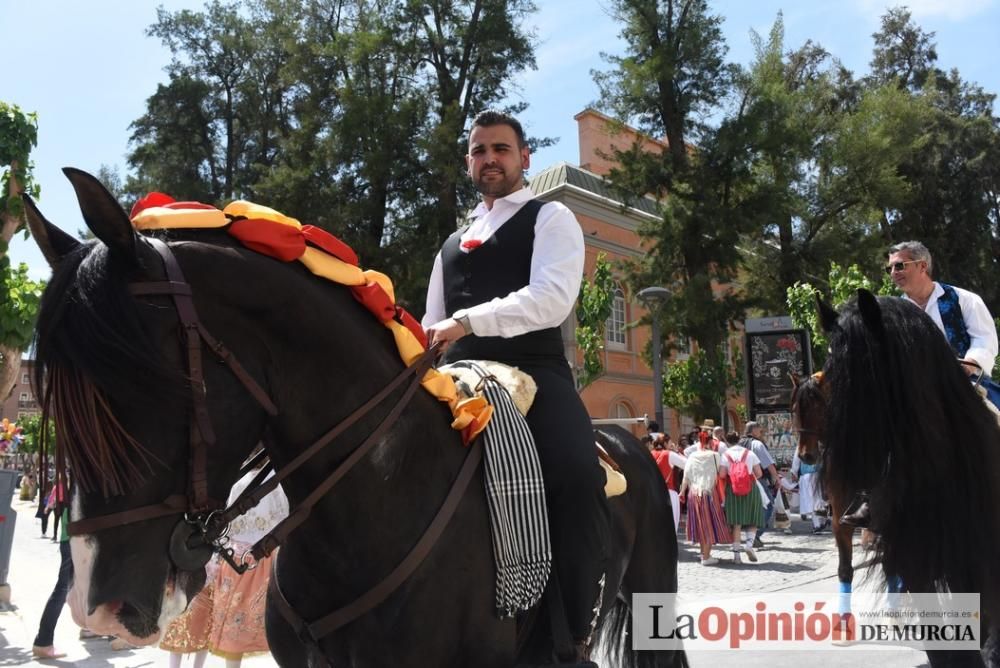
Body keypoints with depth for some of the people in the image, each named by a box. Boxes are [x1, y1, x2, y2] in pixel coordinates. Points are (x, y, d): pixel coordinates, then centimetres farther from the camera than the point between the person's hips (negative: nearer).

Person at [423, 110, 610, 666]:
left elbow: (552, 297, -10)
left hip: (532, 373, -6)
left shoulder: (550, 218, 10)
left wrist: (467, 321, -22)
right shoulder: (452, 244, 28)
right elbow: (435, 325, 25)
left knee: (578, 478, -32)